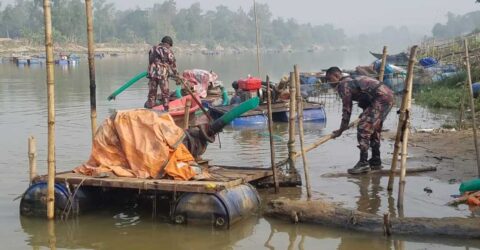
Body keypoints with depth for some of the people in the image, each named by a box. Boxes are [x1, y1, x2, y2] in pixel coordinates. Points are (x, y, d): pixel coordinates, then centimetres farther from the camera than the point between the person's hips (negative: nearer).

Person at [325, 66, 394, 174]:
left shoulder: (344, 85, -5)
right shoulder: (352, 81, 24)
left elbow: (347, 109, -4)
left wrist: (341, 129, 4)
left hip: (381, 98, -10)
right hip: (388, 95, 10)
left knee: (363, 129, -10)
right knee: (374, 130, 19)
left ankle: (363, 163, -12)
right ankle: (376, 161, 26)